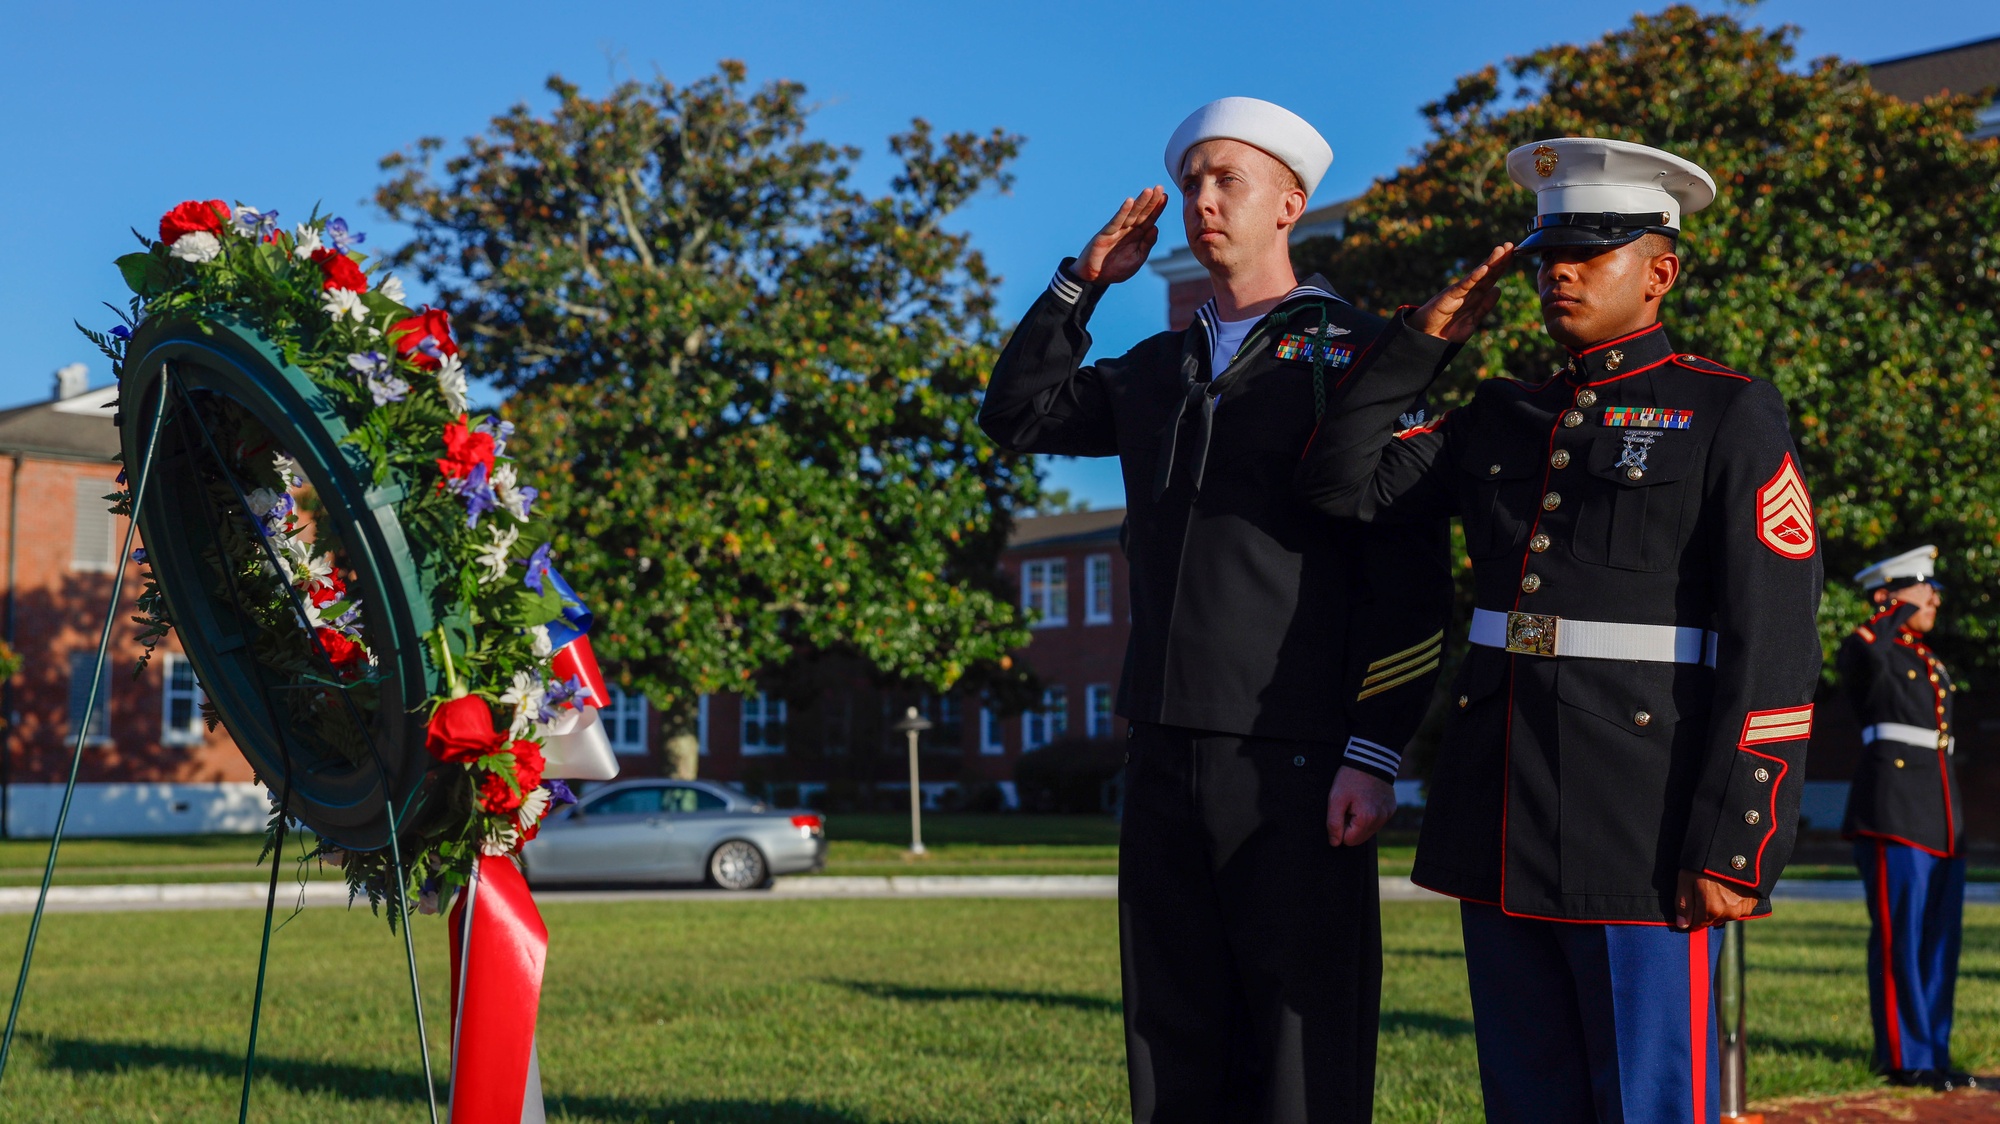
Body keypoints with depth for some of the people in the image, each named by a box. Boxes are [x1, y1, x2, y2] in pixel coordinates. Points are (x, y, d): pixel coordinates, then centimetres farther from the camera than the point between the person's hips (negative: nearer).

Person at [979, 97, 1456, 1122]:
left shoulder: (1357, 355, -1)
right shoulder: (1158, 368, 18)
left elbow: (1410, 574, -7)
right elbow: (1018, 414, 23)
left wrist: (1376, 752, -14)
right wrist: (1086, 278, 14)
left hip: (1297, 761, -6)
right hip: (1166, 750, 6)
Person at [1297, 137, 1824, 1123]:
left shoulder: (1731, 417, -3)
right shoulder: (1503, 418, 15)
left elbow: (1773, 648, -9)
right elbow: (1341, 484, 7)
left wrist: (1734, 849, -15)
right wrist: (1423, 336, 5)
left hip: (1641, 836, -6)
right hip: (1501, 827, 6)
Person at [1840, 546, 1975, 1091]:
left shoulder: (1934, 666, 23)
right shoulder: (1869, 654, -1)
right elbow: (1858, 650, -28)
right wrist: (1903, 606, -12)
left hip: (1943, 821, 8)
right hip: (1895, 817, -8)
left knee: (1940, 941, 9)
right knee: (1900, 938, -6)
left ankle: (1934, 1054, 16)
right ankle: (1905, 1058, -2)